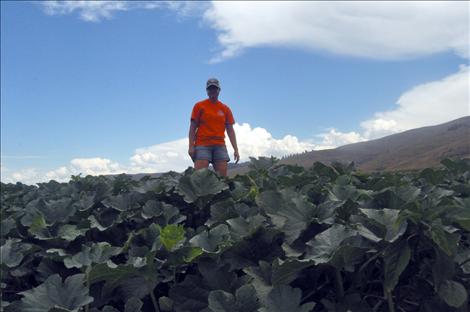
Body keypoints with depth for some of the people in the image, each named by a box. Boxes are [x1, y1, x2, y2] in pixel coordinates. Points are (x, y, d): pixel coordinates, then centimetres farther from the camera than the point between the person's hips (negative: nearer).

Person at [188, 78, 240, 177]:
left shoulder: (225, 109, 13)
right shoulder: (199, 106, 6)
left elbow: (230, 130, 12)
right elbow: (193, 127, 3)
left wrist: (236, 149, 4)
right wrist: (191, 146, -8)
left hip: (220, 146, 3)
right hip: (202, 145, -3)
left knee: (223, 176, -3)